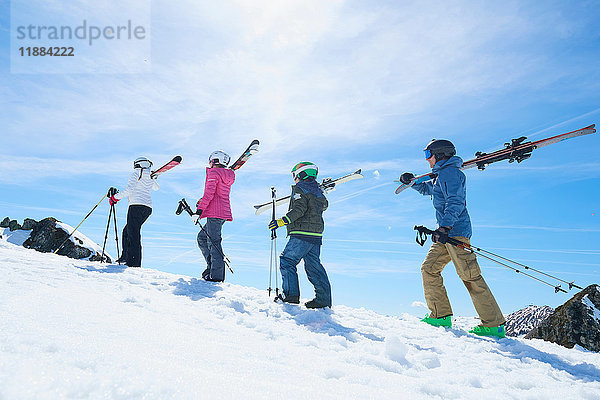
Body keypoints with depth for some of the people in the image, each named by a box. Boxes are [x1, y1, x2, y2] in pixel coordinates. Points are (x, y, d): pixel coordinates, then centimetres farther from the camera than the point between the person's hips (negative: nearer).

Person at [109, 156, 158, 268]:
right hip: (148, 208, 8)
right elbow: (156, 188, 39)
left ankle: (134, 263, -14)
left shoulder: (136, 173, -1)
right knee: (127, 231, 18)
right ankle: (125, 256, 17)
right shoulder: (150, 177, 18)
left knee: (133, 234, -9)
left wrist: (115, 197, -2)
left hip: (137, 205, -8)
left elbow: (129, 190, -13)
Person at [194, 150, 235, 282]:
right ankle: (212, 265, 13)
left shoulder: (214, 172, -5)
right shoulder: (228, 176, 21)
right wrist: (202, 201, 24)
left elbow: (209, 193, -15)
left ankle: (216, 275, -7)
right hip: (224, 212, 9)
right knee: (202, 237, 18)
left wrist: (199, 210, -16)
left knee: (213, 242, -8)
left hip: (215, 213, -9)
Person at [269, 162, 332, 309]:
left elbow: (299, 209, -20)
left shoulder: (299, 189, -6)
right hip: (316, 236, 8)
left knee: (287, 262, -1)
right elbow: (324, 205, 34)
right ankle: (323, 299, 9)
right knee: (314, 266, 10)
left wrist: (282, 221, -24)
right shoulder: (318, 191, 18)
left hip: (302, 234, -8)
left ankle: (291, 295, -5)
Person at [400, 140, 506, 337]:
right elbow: (427, 189, 42)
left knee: (470, 277, -9)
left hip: (456, 231, -10)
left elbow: (455, 202, -20)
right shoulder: (441, 175, 23)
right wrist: (412, 181, 25)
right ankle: (441, 316, 8)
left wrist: (444, 227, -29)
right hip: (446, 232, 10)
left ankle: (494, 325, -1)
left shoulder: (450, 172, -7)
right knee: (429, 269, 5)